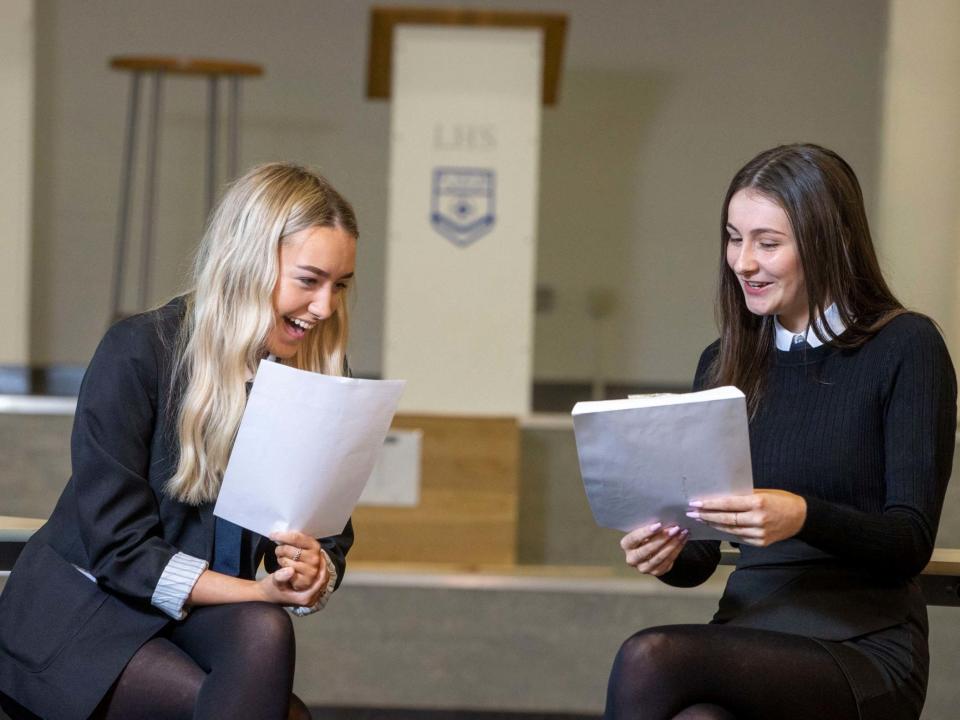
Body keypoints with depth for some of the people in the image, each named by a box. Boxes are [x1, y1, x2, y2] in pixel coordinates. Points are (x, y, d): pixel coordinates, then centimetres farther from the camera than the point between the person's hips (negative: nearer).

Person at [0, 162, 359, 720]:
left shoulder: (317, 374, 2)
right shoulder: (138, 352, -14)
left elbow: (330, 539, 3)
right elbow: (117, 547, -16)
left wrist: (316, 573, -22)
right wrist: (262, 591, -24)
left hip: (201, 621, 5)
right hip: (84, 621, -5)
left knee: (264, 633, -32)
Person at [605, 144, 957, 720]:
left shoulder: (906, 348, -2)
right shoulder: (724, 364, 14)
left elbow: (911, 543, -8)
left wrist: (803, 518, -27)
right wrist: (667, 556, -8)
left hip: (864, 647, -3)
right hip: (750, 631, 4)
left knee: (649, 659, -30)